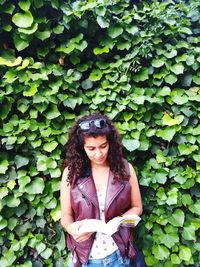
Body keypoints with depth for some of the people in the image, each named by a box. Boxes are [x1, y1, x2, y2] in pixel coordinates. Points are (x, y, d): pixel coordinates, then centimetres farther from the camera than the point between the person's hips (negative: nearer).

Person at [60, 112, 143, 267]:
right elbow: (66, 215, -3)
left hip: (118, 253, 1)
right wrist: (72, 228, -23)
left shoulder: (125, 168, -10)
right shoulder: (71, 172, -11)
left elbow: (137, 207, 0)